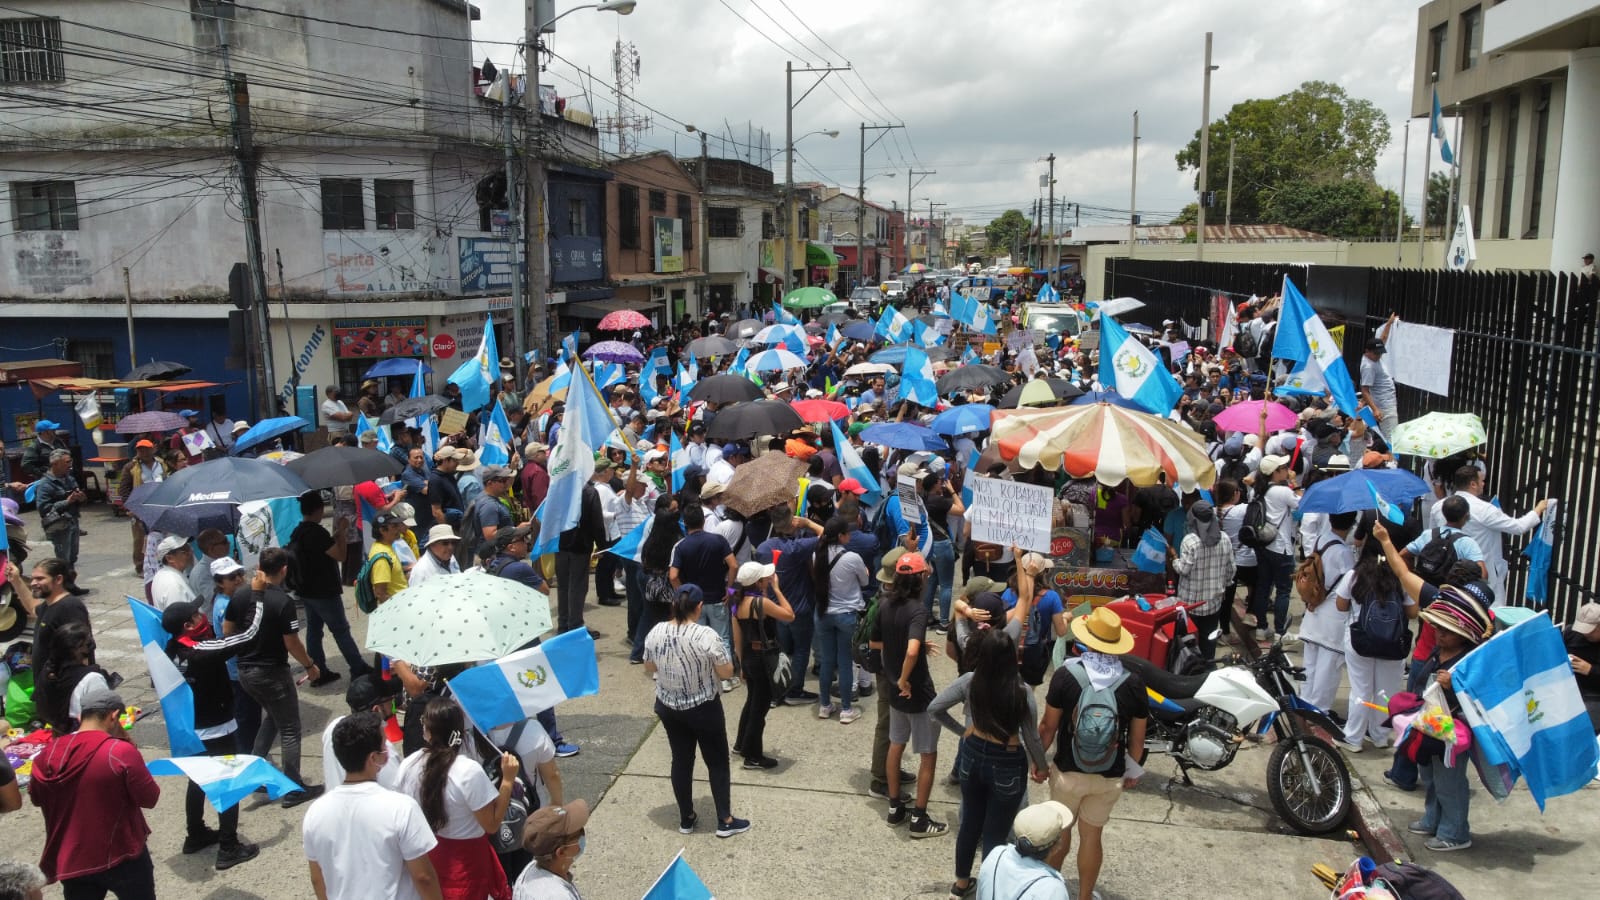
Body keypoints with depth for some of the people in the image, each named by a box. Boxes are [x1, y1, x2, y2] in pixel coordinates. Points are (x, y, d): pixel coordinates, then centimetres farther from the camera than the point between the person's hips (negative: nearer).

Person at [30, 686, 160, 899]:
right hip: (121, 857, -4)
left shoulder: (48, 752, -4)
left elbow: (36, 798, 13)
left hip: (71, 860, 4)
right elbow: (150, 799, -11)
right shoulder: (122, 752, -21)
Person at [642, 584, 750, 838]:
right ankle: (725, 821, 19)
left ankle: (686, 818, 28)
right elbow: (727, 673, -15)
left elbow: (649, 668, 5)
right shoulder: (707, 636, -24)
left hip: (668, 708, 4)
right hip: (704, 709, -4)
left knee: (681, 760, 17)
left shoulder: (655, 633, -10)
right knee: (717, 762, 11)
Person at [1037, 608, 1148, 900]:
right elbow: (1137, 737, -2)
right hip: (1110, 776, 1)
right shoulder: (1133, 684, -12)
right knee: (1092, 835, 18)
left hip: (1067, 771, -1)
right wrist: (1133, 770, 15)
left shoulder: (1066, 675, -18)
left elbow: (1048, 726, -10)